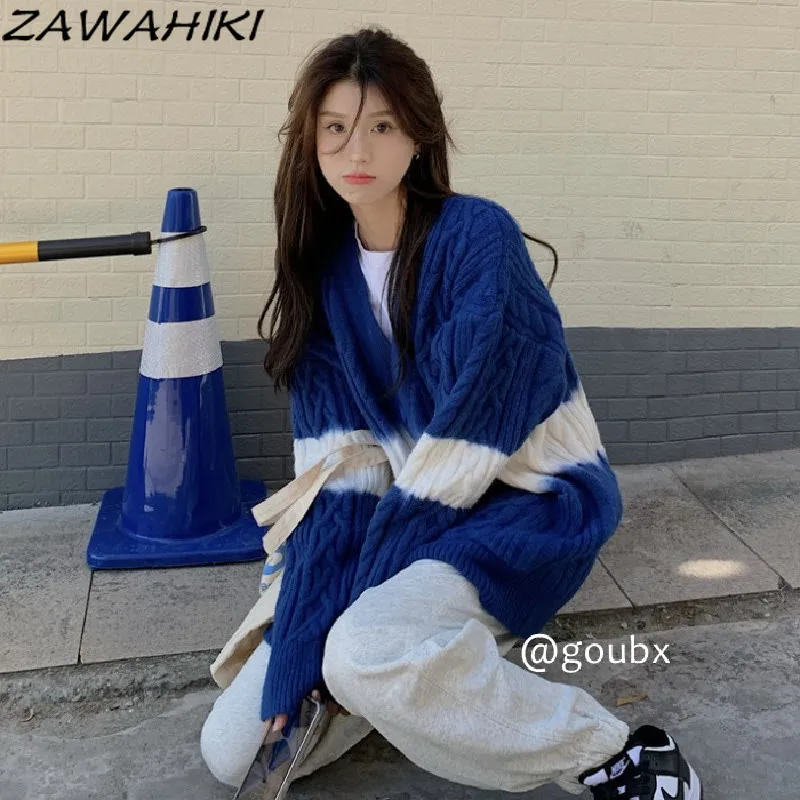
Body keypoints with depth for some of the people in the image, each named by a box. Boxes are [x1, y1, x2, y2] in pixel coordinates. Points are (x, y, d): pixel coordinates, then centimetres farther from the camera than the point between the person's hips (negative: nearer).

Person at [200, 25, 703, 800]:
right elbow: (337, 472, -7)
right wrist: (298, 652, -16)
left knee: (366, 653, -35)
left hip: (533, 503, -6)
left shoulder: (478, 239, -19)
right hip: (418, 519, 6)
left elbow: (456, 458, -22)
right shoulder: (323, 270, -1)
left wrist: (339, 633, -17)